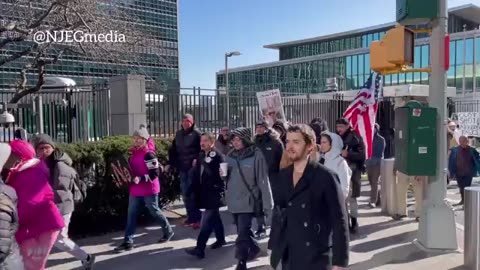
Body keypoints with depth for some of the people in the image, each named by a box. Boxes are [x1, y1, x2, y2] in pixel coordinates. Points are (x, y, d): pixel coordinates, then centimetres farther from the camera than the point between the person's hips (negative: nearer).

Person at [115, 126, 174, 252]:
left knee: (154, 211, 8)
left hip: (149, 190, -8)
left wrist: (140, 179, -27)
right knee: (131, 214, 5)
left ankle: (168, 231, 30)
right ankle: (128, 241, 10)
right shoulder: (134, 152, 8)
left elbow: (155, 173, -20)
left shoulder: (149, 154, -18)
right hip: (135, 190, 8)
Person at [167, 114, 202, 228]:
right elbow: (173, 149, 17)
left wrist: (197, 159, -22)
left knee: (192, 192, -8)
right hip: (182, 167, 6)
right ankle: (191, 217, 19)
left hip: (193, 167, -6)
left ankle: (197, 218, -2)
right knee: (185, 193, 9)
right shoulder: (178, 134, 14)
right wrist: (170, 163, 12)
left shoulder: (196, 133, -3)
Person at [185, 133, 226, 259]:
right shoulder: (201, 156, 12)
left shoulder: (218, 156, -13)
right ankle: (221, 239, 36)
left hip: (214, 194, -8)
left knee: (207, 220, -9)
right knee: (214, 218, 20)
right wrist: (196, 191, 13)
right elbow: (198, 174, 16)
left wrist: (220, 191, -20)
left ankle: (200, 248, -10)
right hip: (205, 193, 8)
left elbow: (221, 174, -17)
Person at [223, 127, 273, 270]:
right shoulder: (230, 156, 5)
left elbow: (263, 181, -13)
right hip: (233, 200, 6)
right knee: (243, 232, 20)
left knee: (242, 235, -7)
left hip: (247, 200, -6)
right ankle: (253, 247, 45)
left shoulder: (256, 155, -12)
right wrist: (222, 175, -8)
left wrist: (268, 205, -15)